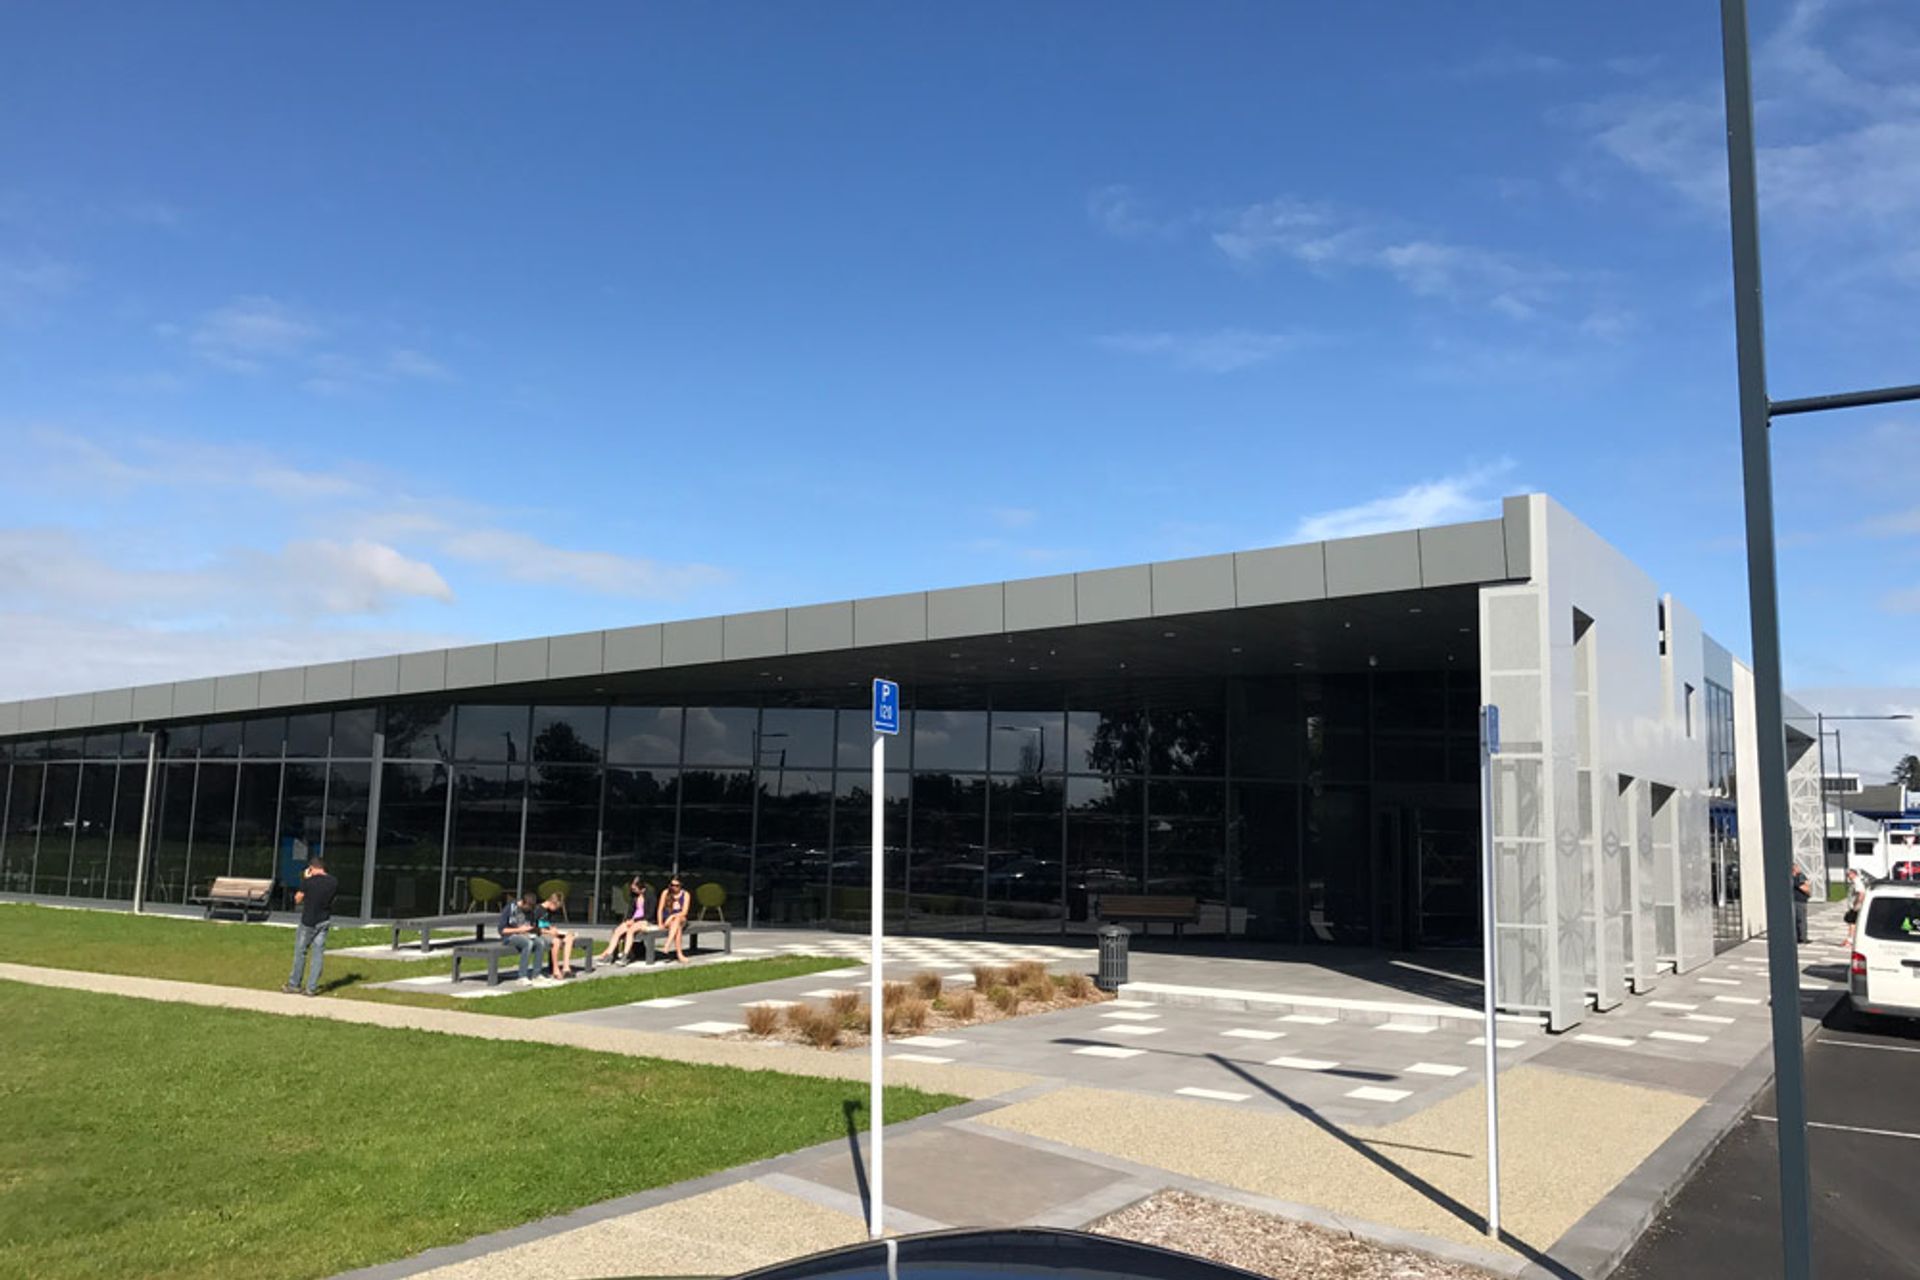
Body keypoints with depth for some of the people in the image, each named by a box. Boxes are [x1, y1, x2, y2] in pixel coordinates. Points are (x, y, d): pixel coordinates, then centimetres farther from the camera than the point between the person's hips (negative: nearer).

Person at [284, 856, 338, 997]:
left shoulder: (308, 881, -14)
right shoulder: (334, 882, -2)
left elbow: (298, 900, -2)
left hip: (308, 921, -3)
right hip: (324, 922, 3)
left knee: (300, 953, 10)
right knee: (318, 954, 6)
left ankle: (294, 985, 19)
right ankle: (311, 988, 5)